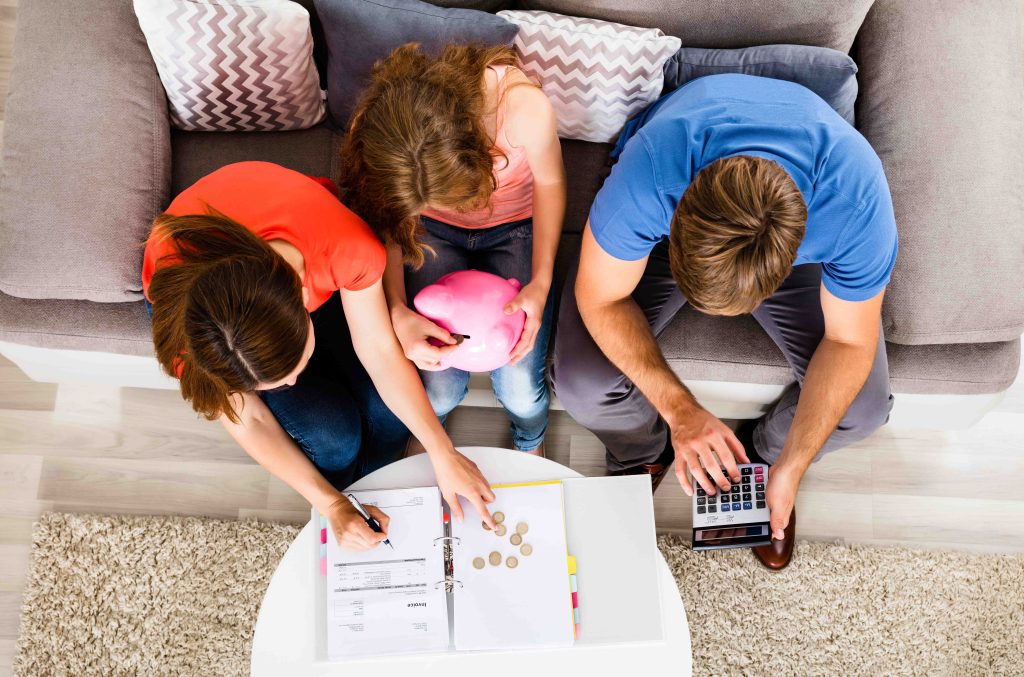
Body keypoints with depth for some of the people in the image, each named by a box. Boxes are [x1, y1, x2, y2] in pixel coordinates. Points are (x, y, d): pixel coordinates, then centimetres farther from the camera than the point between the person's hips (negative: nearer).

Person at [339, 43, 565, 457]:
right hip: (435, 234, 1)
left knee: (520, 392, -12)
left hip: (514, 228, 0)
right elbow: (386, 224, -13)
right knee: (438, 390, -12)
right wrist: (397, 313, -29)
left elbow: (549, 183, -14)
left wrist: (540, 282, -22)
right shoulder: (380, 128, -30)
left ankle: (531, 446, 27)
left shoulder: (524, 105, -36)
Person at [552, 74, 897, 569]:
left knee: (863, 407, -15)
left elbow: (849, 341, -21)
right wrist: (681, 411, -32)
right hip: (668, 217, 0)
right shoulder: (650, 175, -43)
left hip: (793, 242, 1)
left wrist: (790, 468, -24)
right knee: (582, 384, -21)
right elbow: (600, 297, -26)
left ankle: (764, 453, 21)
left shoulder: (858, 201, -38)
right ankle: (643, 455, 17)